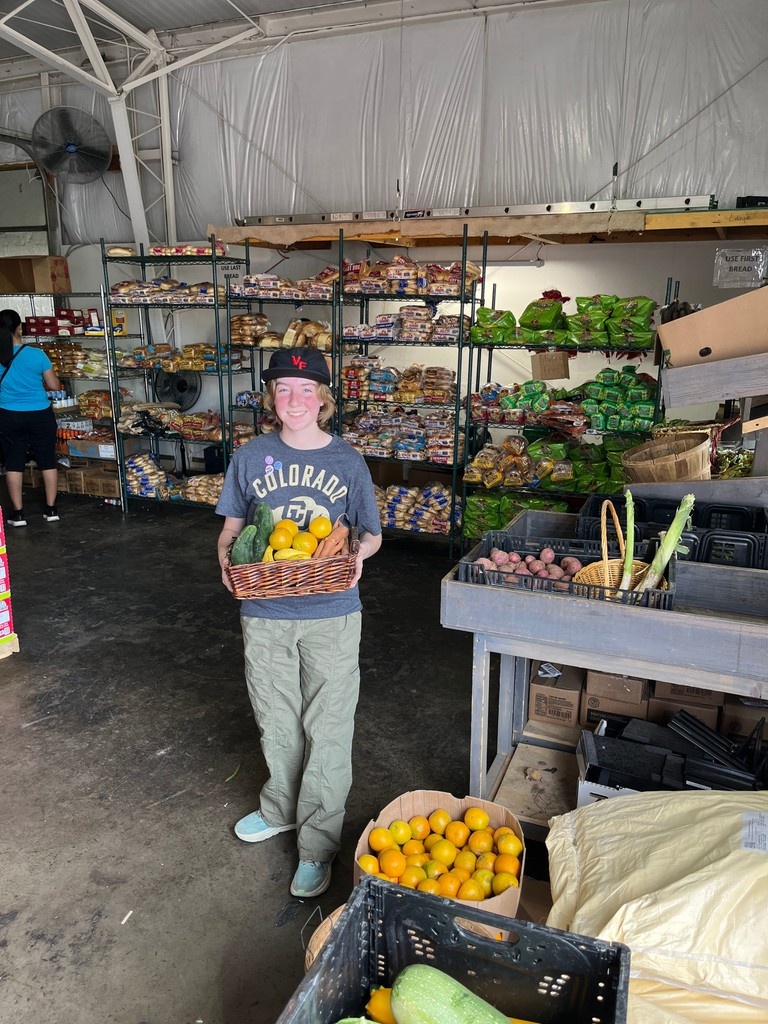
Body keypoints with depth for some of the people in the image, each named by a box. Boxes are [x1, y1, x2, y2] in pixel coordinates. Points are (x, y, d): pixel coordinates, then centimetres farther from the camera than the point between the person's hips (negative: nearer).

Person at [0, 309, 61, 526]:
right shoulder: (36, 354, -12)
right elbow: (54, 386, -4)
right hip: (40, 415, -1)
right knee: (47, 461, 10)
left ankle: (17, 513, 13)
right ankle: (51, 509, 16)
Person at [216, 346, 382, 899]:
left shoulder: (348, 461, -4)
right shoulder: (251, 457, -1)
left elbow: (371, 533, 3)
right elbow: (232, 525, 7)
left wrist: (358, 555, -19)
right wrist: (228, 557, -15)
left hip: (332, 616, -2)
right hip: (265, 612, 2)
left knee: (327, 729, 6)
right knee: (277, 722, 19)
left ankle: (318, 843, 24)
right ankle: (280, 809, 45)